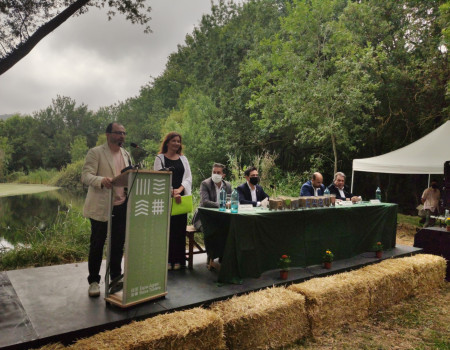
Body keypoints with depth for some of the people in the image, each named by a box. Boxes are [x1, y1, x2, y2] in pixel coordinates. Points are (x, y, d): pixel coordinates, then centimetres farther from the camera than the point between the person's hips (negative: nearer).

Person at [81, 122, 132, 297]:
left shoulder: (126, 155, 15)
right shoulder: (96, 152, -4)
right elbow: (85, 175, -13)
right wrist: (101, 180, -34)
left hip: (121, 206, 5)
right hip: (101, 207, -5)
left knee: (118, 244, 12)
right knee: (97, 245, 5)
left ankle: (116, 278, 27)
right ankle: (93, 281, 19)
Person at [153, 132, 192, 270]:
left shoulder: (183, 159, 15)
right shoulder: (160, 158, 5)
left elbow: (188, 178, 7)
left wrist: (179, 190, -13)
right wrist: (172, 193, -18)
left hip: (181, 198, 3)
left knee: (179, 229, 3)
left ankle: (178, 259, 11)